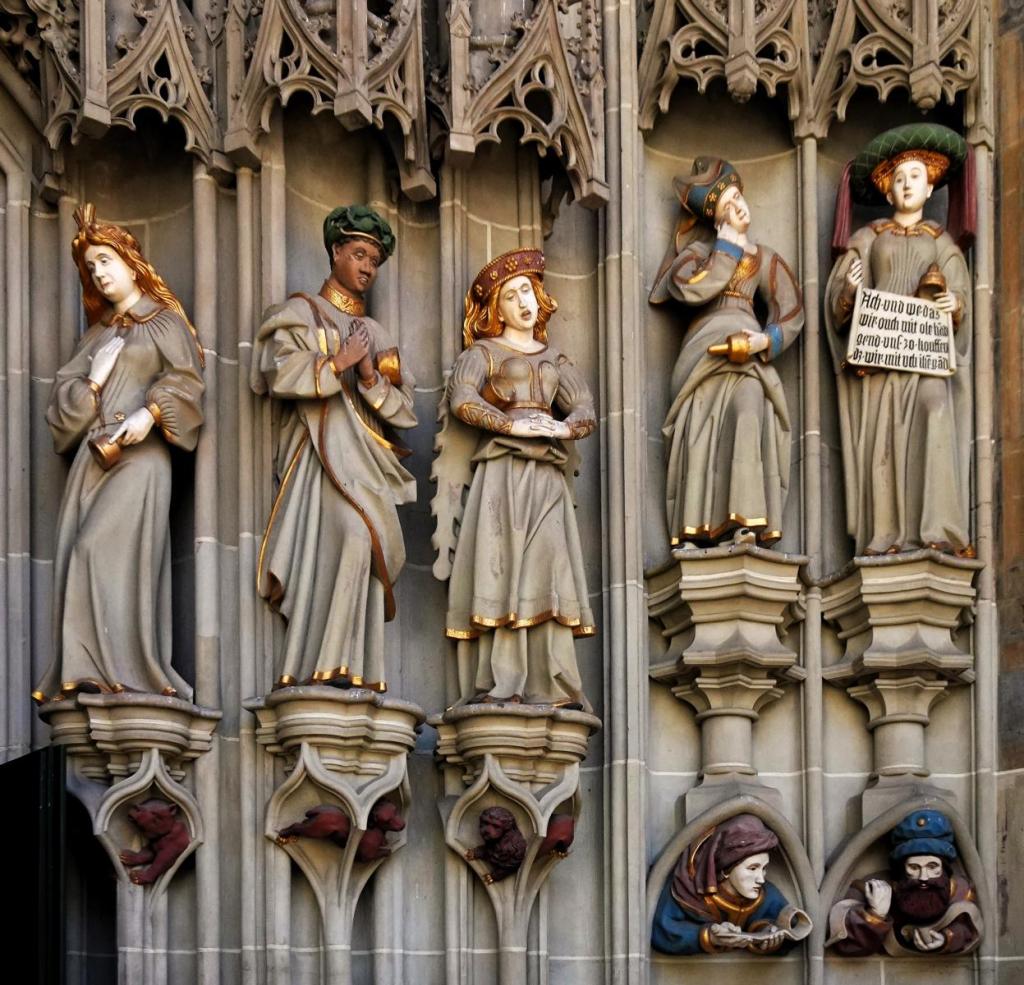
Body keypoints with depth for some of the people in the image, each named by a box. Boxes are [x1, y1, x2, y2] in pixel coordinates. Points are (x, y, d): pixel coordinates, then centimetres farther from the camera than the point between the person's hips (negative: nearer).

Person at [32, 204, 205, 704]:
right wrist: (87, 390, -4)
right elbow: (66, 382, 17)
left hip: (139, 452, -6)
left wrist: (150, 413, -16)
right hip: (94, 451, 6)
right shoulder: (99, 331, 24)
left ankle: (122, 667, -20)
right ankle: (85, 669, -9)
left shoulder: (163, 321, 9)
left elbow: (185, 379, -2)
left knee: (104, 547, -20)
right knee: (76, 555, -7)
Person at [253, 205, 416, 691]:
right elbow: (279, 373, -6)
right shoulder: (301, 314, 13)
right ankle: (329, 665, -31)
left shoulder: (375, 333, 27)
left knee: (354, 554, -6)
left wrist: (370, 377, -2)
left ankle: (355, 672, -11)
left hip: (367, 458, 6)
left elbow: (401, 409, 15)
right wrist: (337, 364, -5)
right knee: (351, 535, -27)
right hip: (322, 449, -6)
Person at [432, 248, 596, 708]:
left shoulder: (555, 360, 23)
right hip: (502, 473, -4)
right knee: (502, 569, -13)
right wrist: (513, 425, -15)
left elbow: (586, 413, 13)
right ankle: (499, 684, -18)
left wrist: (562, 428, -9)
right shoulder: (483, 352, 11)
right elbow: (462, 400, -6)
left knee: (547, 570, -7)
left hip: (547, 477, 4)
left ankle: (547, 687, -11)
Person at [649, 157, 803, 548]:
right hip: (703, 350, 0)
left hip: (746, 353, 0)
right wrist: (728, 245, 3)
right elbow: (692, 288, -5)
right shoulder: (699, 250, 18)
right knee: (700, 434, -18)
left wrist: (767, 340, -9)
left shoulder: (765, 258, 21)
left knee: (748, 413, -27)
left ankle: (749, 523, -35)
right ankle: (697, 528, -24)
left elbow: (790, 311, 11)